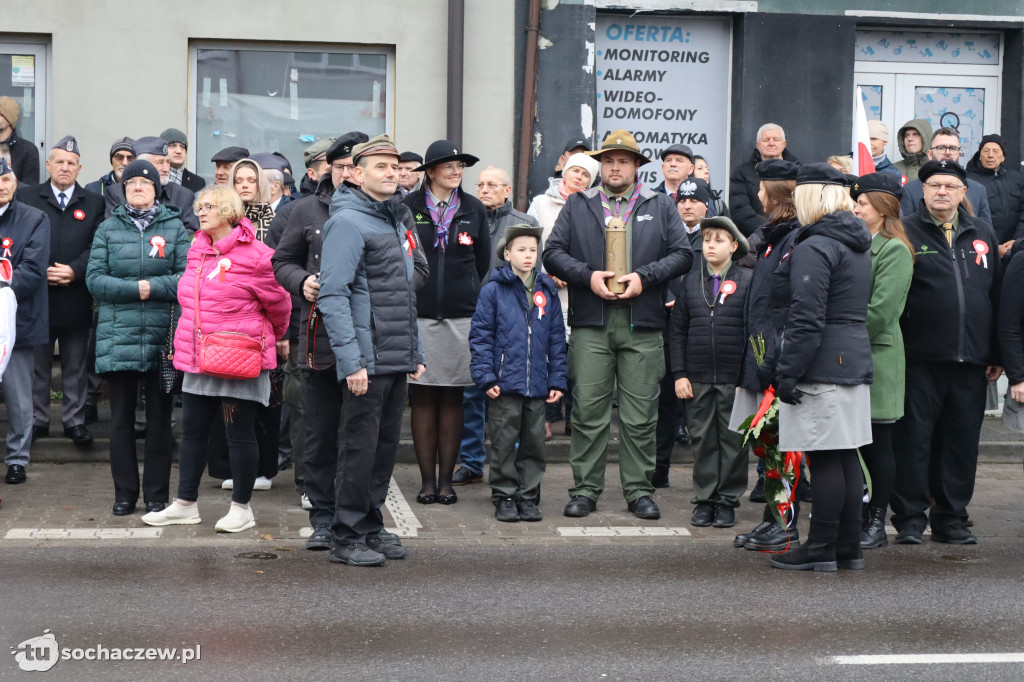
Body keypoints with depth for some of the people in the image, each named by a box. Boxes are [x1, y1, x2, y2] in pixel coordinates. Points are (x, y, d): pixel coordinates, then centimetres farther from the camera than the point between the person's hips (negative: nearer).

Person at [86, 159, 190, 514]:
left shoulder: (174, 228, 6)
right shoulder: (109, 228, 9)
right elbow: (94, 279, 1)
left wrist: (152, 287, -14)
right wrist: (135, 289, -11)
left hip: (162, 338, -1)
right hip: (118, 337, 1)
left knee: (159, 418, 4)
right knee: (121, 418, 5)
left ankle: (156, 494, 12)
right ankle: (124, 493, 15)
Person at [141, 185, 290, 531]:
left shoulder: (254, 255, -11)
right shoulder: (197, 251, 12)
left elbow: (279, 304, -1)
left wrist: (268, 340, 14)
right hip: (198, 360, 7)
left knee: (240, 434, 1)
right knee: (192, 432, 12)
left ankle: (241, 508, 12)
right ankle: (185, 504, 23)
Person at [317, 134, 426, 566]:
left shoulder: (397, 222, 17)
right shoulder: (348, 221, -10)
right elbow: (333, 296, -17)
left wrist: (416, 352, 18)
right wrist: (350, 361, -21)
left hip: (398, 360, 8)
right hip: (367, 361, -8)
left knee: (387, 446, 12)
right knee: (360, 447, -3)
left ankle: (371, 526, 23)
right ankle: (347, 538, 5)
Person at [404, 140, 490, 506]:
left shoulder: (474, 209, 9)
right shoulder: (407, 207, 1)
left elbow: (483, 263, 15)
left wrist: (475, 303, 12)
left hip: (461, 316, 2)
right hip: (418, 315, -2)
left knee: (452, 398, 5)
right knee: (422, 397, 0)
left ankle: (446, 479, 11)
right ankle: (427, 479, 8)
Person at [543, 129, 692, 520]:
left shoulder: (660, 207, 13)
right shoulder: (577, 206, 13)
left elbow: (682, 254, 6)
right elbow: (553, 252, 6)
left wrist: (644, 276, -8)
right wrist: (588, 275, -9)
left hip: (643, 327, 0)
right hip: (590, 325, 0)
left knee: (640, 417, 2)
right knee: (588, 411, 0)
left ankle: (639, 491, 10)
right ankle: (585, 489, 8)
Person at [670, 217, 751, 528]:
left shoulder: (747, 281, -1)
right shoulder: (690, 280, 7)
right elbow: (677, 330, 8)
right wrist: (679, 374, 2)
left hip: (734, 378, -2)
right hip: (698, 378, 2)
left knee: (733, 440, 4)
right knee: (704, 439, 8)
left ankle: (727, 500, 13)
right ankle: (704, 499, 16)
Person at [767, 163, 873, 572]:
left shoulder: (814, 248, -13)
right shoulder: (858, 246, 16)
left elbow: (807, 318, -19)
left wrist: (787, 371, -17)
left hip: (821, 368, -9)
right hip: (855, 362, 9)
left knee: (824, 460, -4)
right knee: (846, 458, 12)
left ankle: (821, 549, 2)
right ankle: (849, 547, 18)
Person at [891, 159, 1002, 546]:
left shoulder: (982, 235, 14)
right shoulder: (907, 233, 1)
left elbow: (997, 296, 16)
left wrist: (996, 355, 11)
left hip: (971, 360, 4)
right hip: (920, 359, -4)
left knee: (962, 441, 9)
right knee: (913, 439, 0)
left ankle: (951, 518, 19)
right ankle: (909, 518, 10)